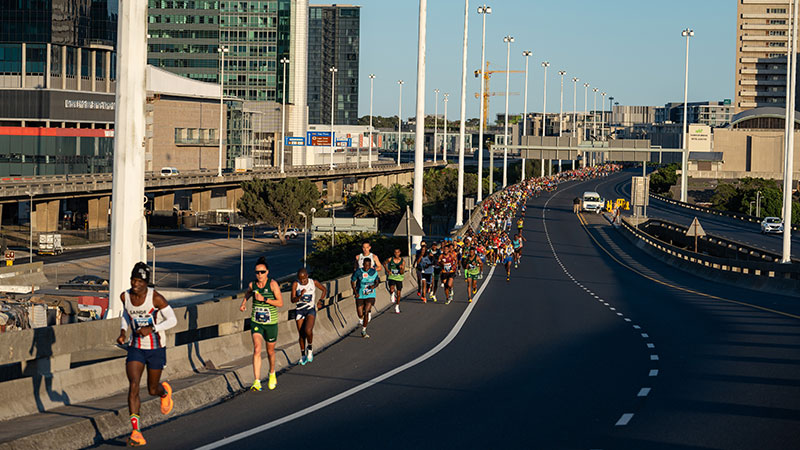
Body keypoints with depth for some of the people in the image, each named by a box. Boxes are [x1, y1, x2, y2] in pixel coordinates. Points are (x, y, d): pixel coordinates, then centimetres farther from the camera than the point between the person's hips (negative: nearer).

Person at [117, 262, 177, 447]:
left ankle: (165, 391, 55)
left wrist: (151, 329, -27)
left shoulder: (155, 298, -19)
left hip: (156, 349, -2)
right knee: (133, 386, -17)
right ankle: (136, 433, -20)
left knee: (153, 389, 13)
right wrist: (123, 331, 0)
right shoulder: (125, 296, -6)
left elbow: (172, 320, -15)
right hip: (135, 348, 2)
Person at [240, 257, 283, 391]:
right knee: (257, 349, -16)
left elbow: (280, 303, -16)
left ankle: (272, 374, 44)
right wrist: (243, 303, 4)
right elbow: (247, 294, 23)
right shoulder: (252, 285, -1)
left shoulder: (273, 284, -13)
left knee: (270, 351, 14)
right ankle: (257, 382, -21)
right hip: (256, 322, 2)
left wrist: (264, 299, -24)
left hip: (271, 323, -2)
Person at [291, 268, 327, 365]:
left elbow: (324, 290, 10)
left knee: (308, 330, -23)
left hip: (311, 310, -1)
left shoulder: (314, 282, -9)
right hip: (299, 311, 1)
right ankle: (303, 355, 24)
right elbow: (293, 300, -17)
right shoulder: (295, 284, -12)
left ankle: (310, 348, 4)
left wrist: (320, 300, 1)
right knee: (301, 334, 6)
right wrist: (300, 296, -35)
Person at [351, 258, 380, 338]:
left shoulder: (374, 272, -4)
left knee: (366, 312, -16)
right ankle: (361, 319, 40)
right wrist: (355, 292, -9)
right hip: (360, 295, 0)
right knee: (360, 314, 0)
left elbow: (377, 282, 8)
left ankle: (363, 331, -3)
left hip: (370, 295, 0)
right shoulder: (358, 271, -9)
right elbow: (352, 281, 2)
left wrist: (374, 286, -16)